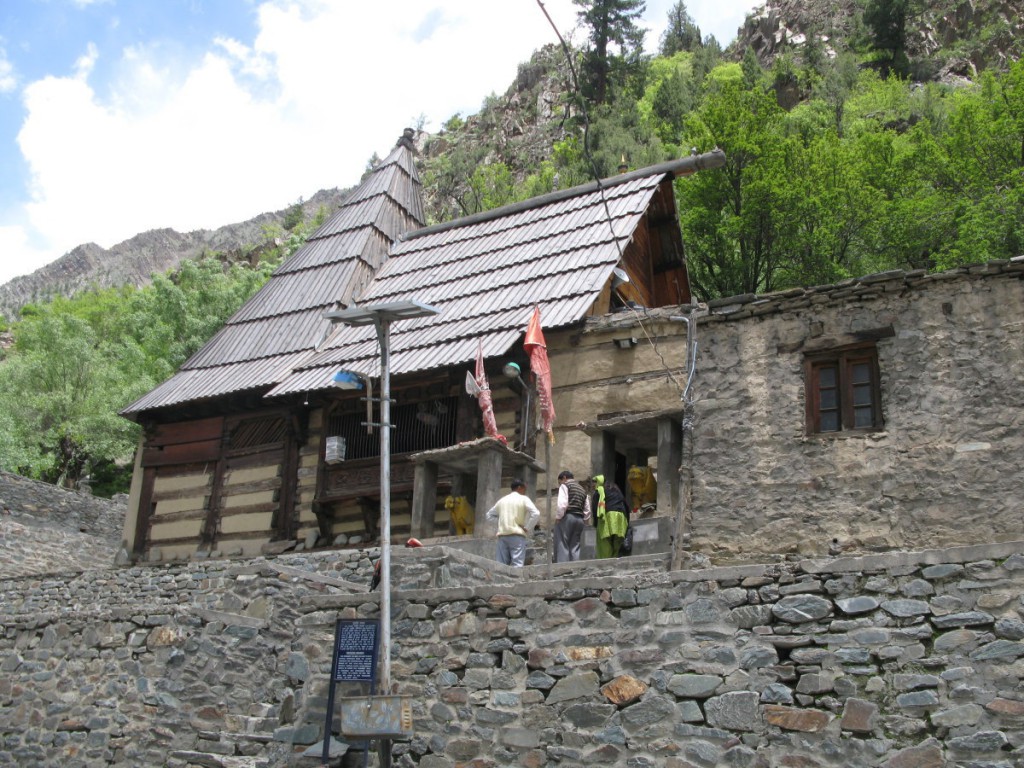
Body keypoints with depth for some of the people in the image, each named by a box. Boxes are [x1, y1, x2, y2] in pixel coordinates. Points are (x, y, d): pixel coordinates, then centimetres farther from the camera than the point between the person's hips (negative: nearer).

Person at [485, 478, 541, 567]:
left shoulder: (502, 500, 17)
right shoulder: (523, 499, 2)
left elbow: (489, 515, 24)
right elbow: (536, 514, -12)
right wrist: (527, 528, -5)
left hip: (502, 535, 5)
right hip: (517, 535, -4)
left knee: (501, 565, 6)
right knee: (517, 565, -9)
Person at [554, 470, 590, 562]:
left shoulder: (565, 485, 2)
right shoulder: (582, 490, 24)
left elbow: (562, 503, -13)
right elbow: (587, 510, 20)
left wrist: (558, 517, -6)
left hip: (567, 517, -7)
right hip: (580, 519, 7)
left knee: (562, 546, -7)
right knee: (575, 547, 7)